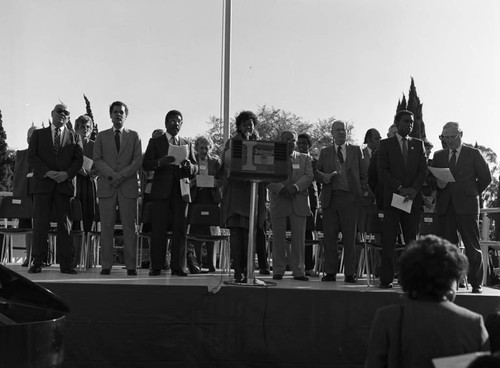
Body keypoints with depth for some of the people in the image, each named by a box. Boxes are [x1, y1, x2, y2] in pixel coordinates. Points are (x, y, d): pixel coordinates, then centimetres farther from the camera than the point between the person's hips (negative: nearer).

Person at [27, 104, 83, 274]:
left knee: (65, 224, -1)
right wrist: (47, 172, -11)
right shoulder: (38, 134, 14)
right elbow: (32, 157, 4)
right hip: (43, 183, 0)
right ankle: (37, 263, 2)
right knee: (40, 224, -3)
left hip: (65, 184, 1)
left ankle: (65, 264, 1)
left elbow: (78, 160, 6)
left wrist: (67, 173, -12)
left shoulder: (74, 137, 16)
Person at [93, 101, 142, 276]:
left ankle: (131, 266, 0)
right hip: (106, 187, 1)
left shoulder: (134, 136, 12)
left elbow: (138, 160, 3)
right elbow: (97, 160, 4)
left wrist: (121, 175, -10)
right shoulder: (101, 136, 14)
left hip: (128, 186, 0)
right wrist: (112, 175, -12)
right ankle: (106, 265, 2)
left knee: (129, 227, -2)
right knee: (107, 227, -1)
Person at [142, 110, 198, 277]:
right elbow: (145, 164, 1)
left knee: (180, 229, -2)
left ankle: (178, 267, 1)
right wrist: (160, 162, -18)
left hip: (181, 190, 2)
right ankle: (156, 267, -2)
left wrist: (188, 164, -10)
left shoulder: (187, 144, 17)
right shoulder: (155, 142, 10)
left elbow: (195, 170, 13)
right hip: (161, 191, -2)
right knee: (159, 229, -5)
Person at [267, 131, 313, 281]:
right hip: (278, 202, -1)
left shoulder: (304, 158, 16)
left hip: (299, 202, 1)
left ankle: (298, 271, 2)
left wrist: (295, 187, -15)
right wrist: (281, 188, -17)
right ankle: (278, 271, 7)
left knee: (299, 238, -2)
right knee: (278, 238, 1)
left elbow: (309, 176, 2)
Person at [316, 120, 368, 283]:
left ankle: (350, 274, 1)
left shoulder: (356, 150, 12)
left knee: (350, 237, -2)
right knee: (329, 236, -1)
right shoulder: (325, 152, 16)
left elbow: (363, 174, 10)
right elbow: (317, 171, 14)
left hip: (349, 197, -1)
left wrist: (361, 192, 0)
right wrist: (324, 177, -8)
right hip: (330, 198, 2)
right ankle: (330, 272, 5)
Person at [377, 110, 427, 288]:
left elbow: (423, 170, 7)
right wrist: (400, 188, -12)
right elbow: (382, 171, -2)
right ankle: (386, 279, -4)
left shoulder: (418, 144, 15)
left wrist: (413, 189, -9)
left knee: (412, 239, 1)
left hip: (413, 198, 2)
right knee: (388, 241, -5)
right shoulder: (386, 144, 8)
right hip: (392, 198, -2)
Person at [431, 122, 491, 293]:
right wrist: (438, 184, -7)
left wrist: (472, 193, 5)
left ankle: (476, 284, 0)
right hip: (445, 206, 3)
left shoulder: (473, 154, 7)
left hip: (467, 205, -3)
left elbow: (485, 177, 5)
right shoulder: (438, 155, 16)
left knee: (472, 247, -4)